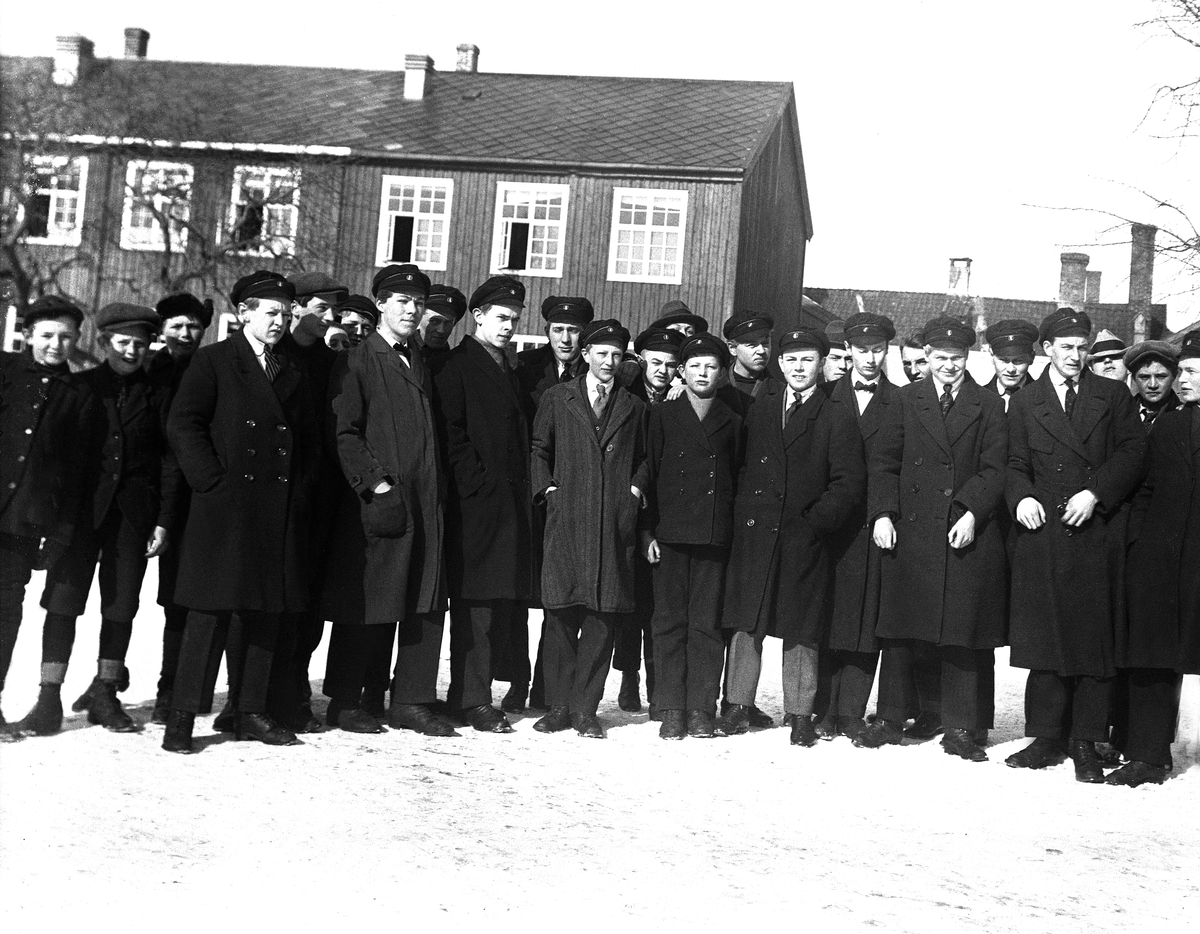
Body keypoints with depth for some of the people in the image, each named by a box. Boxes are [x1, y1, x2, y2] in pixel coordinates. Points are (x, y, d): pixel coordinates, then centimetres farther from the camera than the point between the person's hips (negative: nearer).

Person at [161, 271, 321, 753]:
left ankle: (251, 712, 17)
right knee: (210, 611, -6)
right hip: (225, 509, -5)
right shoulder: (213, 361, 2)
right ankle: (182, 718, -1)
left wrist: (302, 488, 8)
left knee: (268, 613, 8)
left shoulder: (294, 372, 18)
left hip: (280, 510, 6)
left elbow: (310, 438, 22)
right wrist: (213, 480, -12)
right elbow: (182, 425, -7)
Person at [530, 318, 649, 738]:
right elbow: (538, 449, 14)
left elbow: (644, 459, 22)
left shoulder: (632, 407, 15)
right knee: (561, 613, -3)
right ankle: (559, 705, 6)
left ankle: (586, 708, 5)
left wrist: (634, 488, 6)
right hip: (566, 519, -1)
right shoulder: (557, 399, 10)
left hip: (614, 525, 1)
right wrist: (547, 488, 2)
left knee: (602, 615, -1)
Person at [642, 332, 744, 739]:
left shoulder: (732, 422, 12)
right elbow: (648, 474, 6)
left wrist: (733, 529, 1)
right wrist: (648, 531, -2)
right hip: (669, 534, 0)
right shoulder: (662, 416, 9)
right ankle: (671, 709, 4)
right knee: (669, 621, 0)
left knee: (707, 624, 0)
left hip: (714, 536, 0)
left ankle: (702, 710, 5)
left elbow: (738, 478, 11)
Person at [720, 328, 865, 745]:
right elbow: (740, 465, 13)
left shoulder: (836, 418, 2)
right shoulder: (759, 409, 12)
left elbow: (850, 483, -4)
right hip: (754, 534, 3)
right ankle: (738, 707, 14)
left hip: (805, 538, -3)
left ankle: (800, 715, 11)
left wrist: (815, 521, -12)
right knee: (745, 624, 5)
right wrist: (743, 511, 2)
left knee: (801, 631, 3)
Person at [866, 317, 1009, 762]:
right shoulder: (905, 400, 11)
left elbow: (994, 468, 1)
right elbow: (887, 463, 9)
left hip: (968, 534, -1)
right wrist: (882, 513, -4)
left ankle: (961, 728, 7)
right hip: (909, 528, 1)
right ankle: (890, 717, 14)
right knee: (900, 629, 4)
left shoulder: (988, 405, 7)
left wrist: (972, 514, -13)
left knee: (964, 631, 0)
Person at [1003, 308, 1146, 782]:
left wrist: (1095, 493, -10)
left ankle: (1086, 743, 6)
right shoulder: (1024, 402, 14)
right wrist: (1021, 497, -10)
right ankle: (1047, 738, 9)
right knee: (1045, 637, 0)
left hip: (1098, 535, 0)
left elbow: (1133, 453, 3)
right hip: (1043, 536, 1)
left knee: (1095, 635, -1)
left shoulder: (1113, 396, 12)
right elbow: (1015, 465, 11)